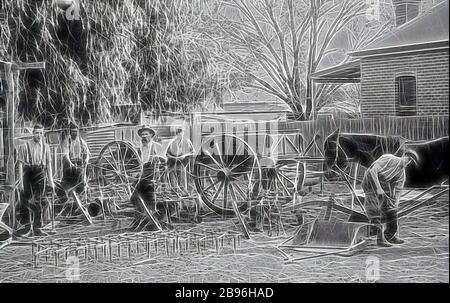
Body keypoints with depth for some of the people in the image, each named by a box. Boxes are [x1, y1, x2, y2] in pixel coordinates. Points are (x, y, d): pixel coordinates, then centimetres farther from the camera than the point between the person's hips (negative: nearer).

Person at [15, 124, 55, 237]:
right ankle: (26, 227, 14)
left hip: (40, 173, 3)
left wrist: (51, 181, 11)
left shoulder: (45, 147, 9)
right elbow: (20, 164, -5)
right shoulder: (25, 146, -2)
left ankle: (37, 228, 8)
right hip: (27, 172, -3)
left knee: (40, 202, 1)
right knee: (25, 202, 2)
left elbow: (48, 164, 14)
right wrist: (21, 181, -11)